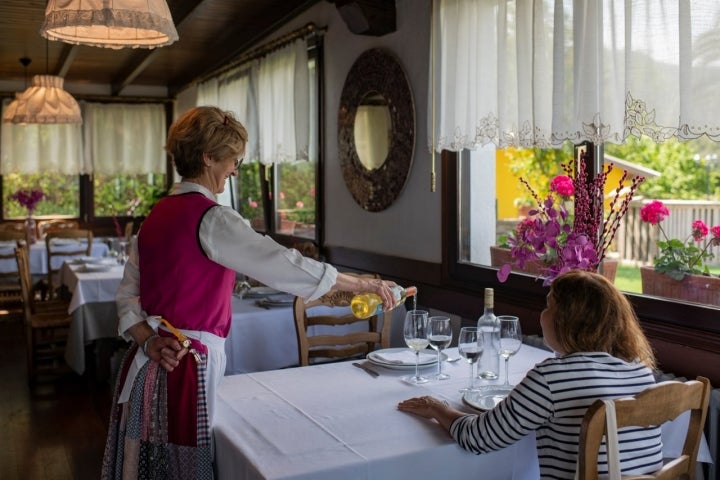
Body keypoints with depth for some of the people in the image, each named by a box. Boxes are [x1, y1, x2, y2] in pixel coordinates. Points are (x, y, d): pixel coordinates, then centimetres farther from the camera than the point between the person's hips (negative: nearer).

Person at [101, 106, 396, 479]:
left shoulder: (157, 215, 10)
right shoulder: (209, 218, -16)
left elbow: (127, 296, 11)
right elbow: (285, 265, -19)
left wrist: (150, 342, -2)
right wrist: (365, 284, -12)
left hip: (147, 367, 8)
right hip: (187, 369, -8)